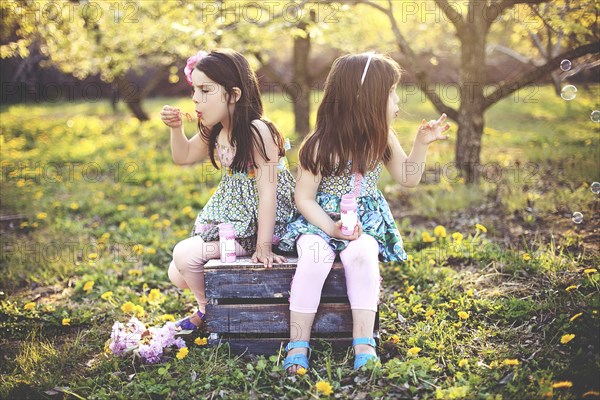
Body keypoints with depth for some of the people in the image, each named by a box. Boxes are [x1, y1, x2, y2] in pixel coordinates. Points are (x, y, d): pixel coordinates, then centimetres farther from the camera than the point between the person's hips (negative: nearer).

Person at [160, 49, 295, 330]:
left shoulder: (257, 131, -22)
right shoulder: (215, 132, 4)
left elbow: (267, 191, -24)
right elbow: (184, 157, 22)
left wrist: (263, 246, -24)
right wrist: (175, 127, 2)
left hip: (258, 223, -9)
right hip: (229, 217, 9)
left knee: (185, 254, -17)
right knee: (177, 276, 4)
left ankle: (208, 312, 9)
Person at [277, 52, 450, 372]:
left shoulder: (382, 139, 1)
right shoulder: (321, 146, -14)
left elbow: (408, 179, 13)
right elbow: (304, 198, -10)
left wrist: (421, 143, 1)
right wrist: (331, 227, -24)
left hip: (365, 220, 3)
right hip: (320, 218, -3)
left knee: (363, 254, -30)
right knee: (314, 258, -31)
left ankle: (363, 344, -24)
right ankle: (298, 346, -18)